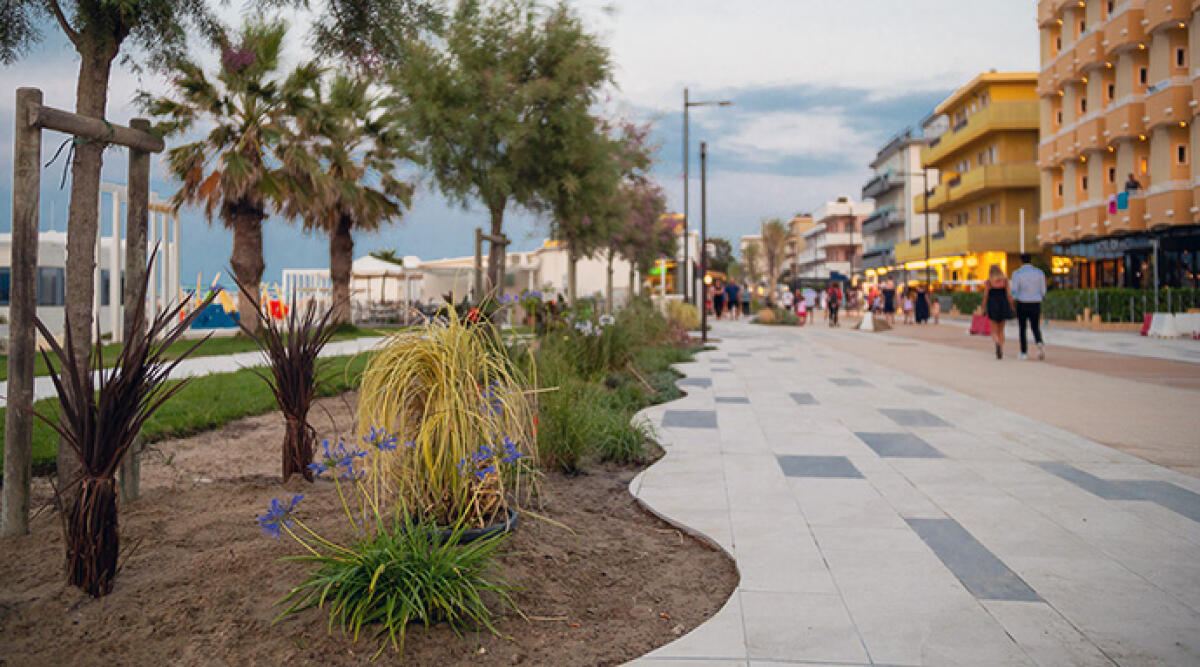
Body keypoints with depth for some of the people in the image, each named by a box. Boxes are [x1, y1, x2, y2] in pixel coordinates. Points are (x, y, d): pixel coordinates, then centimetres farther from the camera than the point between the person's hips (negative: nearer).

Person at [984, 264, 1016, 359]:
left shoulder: (988, 281, -2)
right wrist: (1011, 307, 3)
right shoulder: (1005, 280, 1)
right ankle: (1001, 352, 10)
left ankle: (997, 343, -29)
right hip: (1003, 305, 2)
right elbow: (1009, 294, -3)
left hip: (992, 306, -2)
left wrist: (984, 308, 4)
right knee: (1001, 330, 15)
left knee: (994, 331, 2)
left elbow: (985, 296, -3)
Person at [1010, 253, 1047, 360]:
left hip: (1022, 305, -2)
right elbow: (1043, 292, 4)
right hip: (1035, 304, 2)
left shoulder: (1017, 273, -8)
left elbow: (1014, 292, -11)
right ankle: (1039, 344, -18)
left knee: (1022, 329, 12)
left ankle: (1024, 353, 10)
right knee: (1036, 328, 12)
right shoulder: (1039, 272, 1)